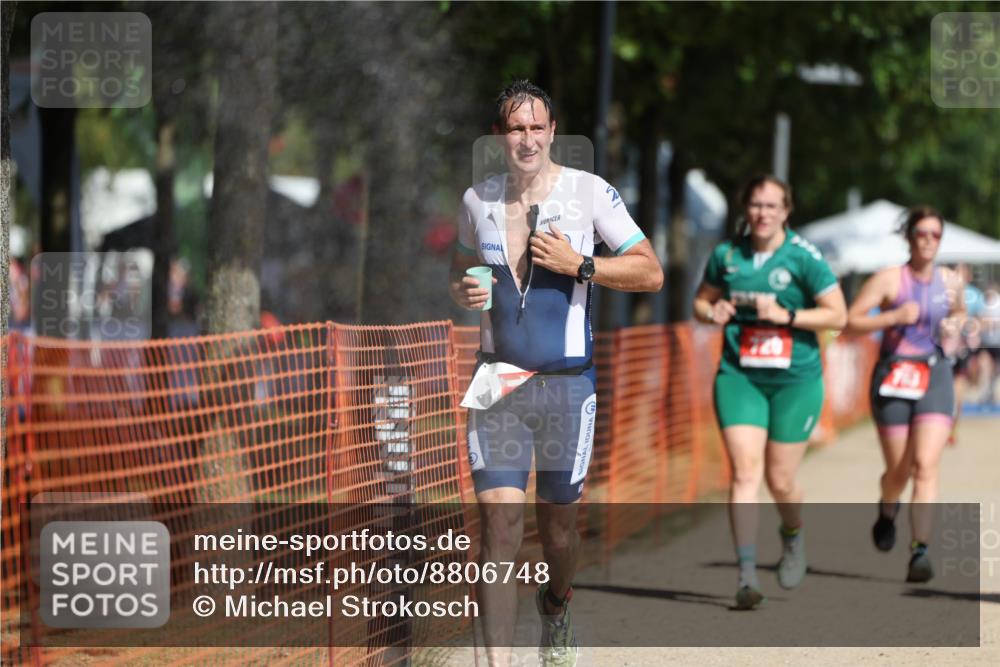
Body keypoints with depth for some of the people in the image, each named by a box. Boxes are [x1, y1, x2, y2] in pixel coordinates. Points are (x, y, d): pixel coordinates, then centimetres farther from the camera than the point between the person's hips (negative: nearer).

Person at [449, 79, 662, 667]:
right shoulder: (478, 200, 8)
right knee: (499, 523, -11)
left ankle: (556, 610, 41)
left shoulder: (590, 192, -3)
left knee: (560, 522, 9)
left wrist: (578, 265, -14)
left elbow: (650, 272, -2)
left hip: (567, 382, -2)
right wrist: (463, 291, 2)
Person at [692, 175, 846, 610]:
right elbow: (701, 300, 19)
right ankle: (747, 574, -16)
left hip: (795, 381, -2)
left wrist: (784, 315, -16)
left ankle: (793, 536, 38)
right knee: (745, 472, -13)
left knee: (780, 480, 4)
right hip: (739, 376, 2)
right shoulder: (726, 255, 5)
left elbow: (838, 314, -6)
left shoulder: (804, 257, -5)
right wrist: (712, 313, -4)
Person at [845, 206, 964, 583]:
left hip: (935, 375, 2)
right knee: (899, 470, 7)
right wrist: (894, 317, -18)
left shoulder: (949, 281, 6)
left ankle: (921, 550, -18)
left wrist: (955, 327, 4)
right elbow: (850, 320, -8)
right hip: (894, 378, -2)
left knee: (926, 464, -14)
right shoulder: (889, 279, -5)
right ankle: (887, 510, 43)